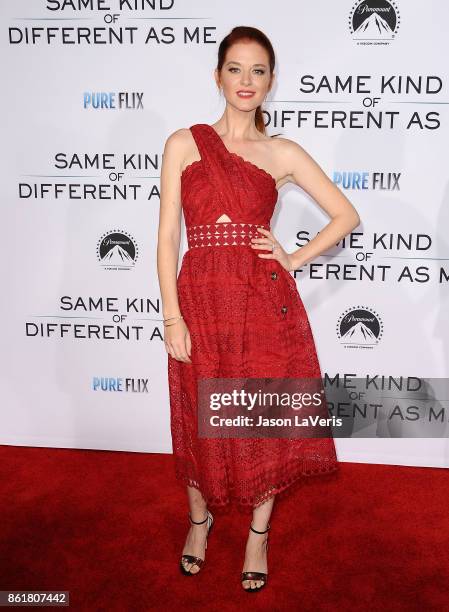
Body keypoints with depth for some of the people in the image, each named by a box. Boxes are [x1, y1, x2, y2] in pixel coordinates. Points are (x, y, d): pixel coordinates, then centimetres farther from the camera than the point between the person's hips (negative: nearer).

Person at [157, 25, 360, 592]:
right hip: (201, 298, 0)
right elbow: (167, 235, -1)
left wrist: (295, 259, -1)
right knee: (201, 419, 12)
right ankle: (199, 520, 39)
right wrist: (172, 315, -8)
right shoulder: (184, 143, 4)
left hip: (266, 301, 1)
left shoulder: (283, 154, 6)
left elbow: (346, 215, 11)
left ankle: (258, 533, 33)